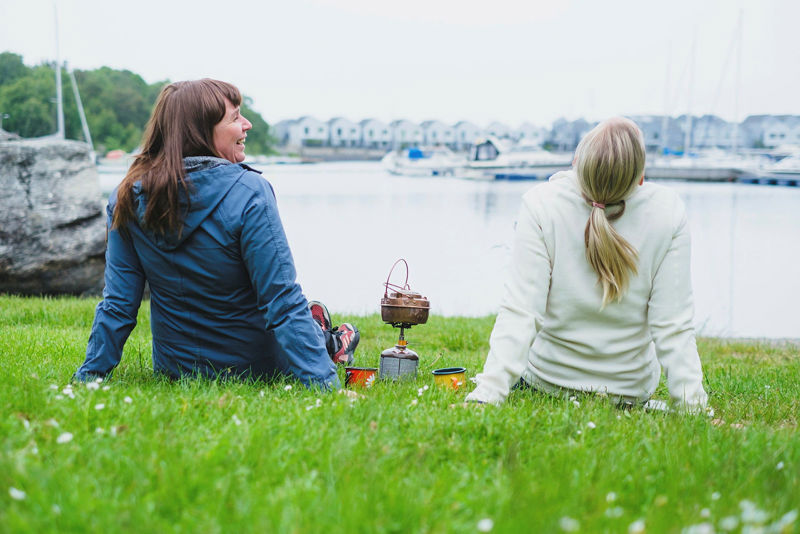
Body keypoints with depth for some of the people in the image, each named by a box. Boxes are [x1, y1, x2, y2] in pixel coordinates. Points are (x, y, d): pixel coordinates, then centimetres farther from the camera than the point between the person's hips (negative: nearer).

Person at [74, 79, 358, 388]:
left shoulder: (129, 197, -9)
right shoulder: (248, 192, -24)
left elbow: (117, 303, -5)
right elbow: (283, 306, -26)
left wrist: (89, 375, 5)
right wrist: (326, 385, -24)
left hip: (173, 369, 5)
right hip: (255, 367, -4)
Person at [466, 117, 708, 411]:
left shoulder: (542, 203, -24)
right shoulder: (669, 212, -21)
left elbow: (520, 312, -26)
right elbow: (673, 326, -20)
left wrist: (487, 392, -24)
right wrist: (691, 403, -12)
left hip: (548, 379, 0)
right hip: (634, 390, 0)